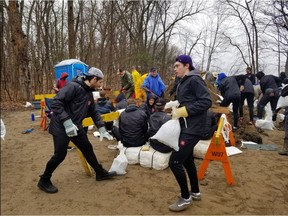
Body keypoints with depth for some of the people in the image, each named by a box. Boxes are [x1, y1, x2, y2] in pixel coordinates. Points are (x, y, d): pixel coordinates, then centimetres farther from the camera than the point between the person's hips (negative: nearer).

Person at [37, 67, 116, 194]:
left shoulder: (89, 93, 8)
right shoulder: (73, 86, -20)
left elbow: (94, 113, 19)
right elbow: (56, 103, -26)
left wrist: (101, 128, 15)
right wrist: (67, 122, -30)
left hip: (76, 127, 9)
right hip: (61, 127, -9)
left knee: (88, 149, 14)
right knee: (60, 155, -4)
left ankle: (100, 173, 30)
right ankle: (44, 181, 20)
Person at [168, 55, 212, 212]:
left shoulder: (194, 79, -13)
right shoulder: (184, 82, 14)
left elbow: (206, 101, -22)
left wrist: (181, 111, -22)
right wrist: (176, 108, -1)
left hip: (192, 128, -10)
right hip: (186, 127, 10)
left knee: (174, 162, -8)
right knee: (187, 160, 21)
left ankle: (185, 198, 11)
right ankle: (195, 192, 39)